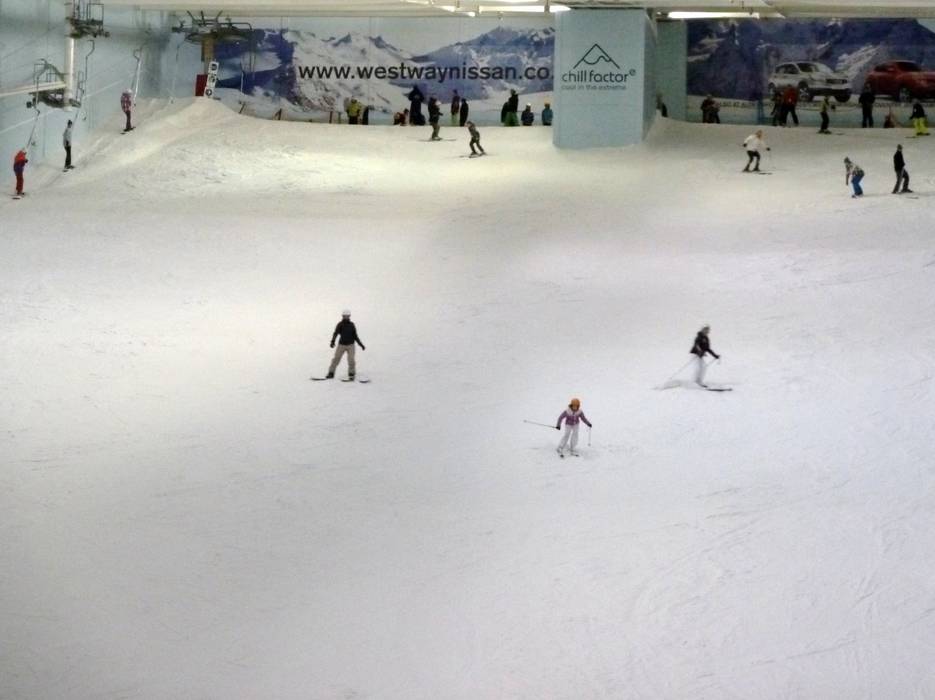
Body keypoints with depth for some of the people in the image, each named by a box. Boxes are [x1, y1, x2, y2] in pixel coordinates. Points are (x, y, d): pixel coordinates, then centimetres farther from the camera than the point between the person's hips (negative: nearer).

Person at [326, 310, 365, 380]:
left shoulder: (351, 325, 4)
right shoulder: (340, 324, -4)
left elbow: (355, 336, 12)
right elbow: (336, 333, -14)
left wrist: (361, 344, 11)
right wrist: (332, 341, -31)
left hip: (350, 345, 1)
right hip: (341, 345, -1)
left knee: (351, 360, -11)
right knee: (336, 359, -2)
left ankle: (351, 374, 1)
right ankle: (331, 373, 9)